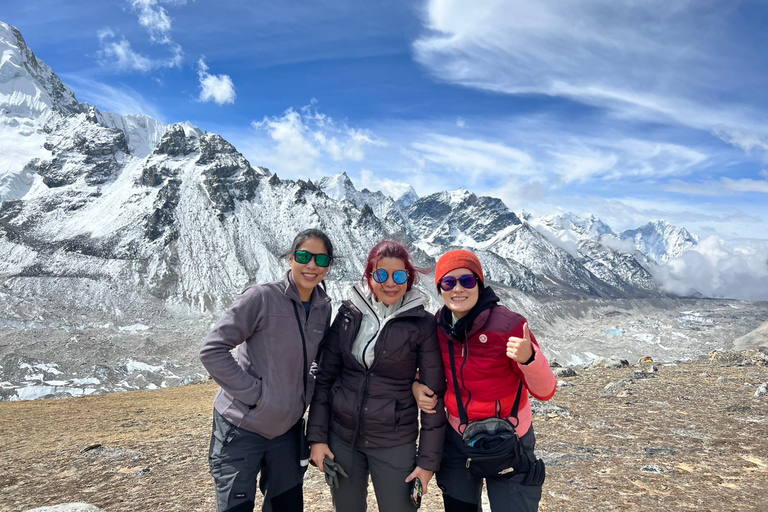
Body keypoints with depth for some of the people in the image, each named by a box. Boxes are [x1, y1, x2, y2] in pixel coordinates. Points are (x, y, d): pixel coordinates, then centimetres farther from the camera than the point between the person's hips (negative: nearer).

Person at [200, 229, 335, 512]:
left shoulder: (323, 308, 1)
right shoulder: (261, 297, -16)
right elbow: (212, 350, -17)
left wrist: (308, 392, 1)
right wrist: (254, 391, -19)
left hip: (287, 429, 6)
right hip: (242, 428, -5)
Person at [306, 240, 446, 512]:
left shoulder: (422, 324, -9)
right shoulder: (348, 313, -1)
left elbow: (433, 394, -6)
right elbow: (325, 377, 3)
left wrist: (429, 459, -5)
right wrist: (317, 436, 0)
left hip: (395, 444, -2)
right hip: (342, 437, 3)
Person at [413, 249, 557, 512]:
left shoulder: (508, 324, -22)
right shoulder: (439, 325, -9)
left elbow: (544, 391, -20)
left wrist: (528, 357, -40)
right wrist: (416, 383, -10)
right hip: (457, 438, 4)